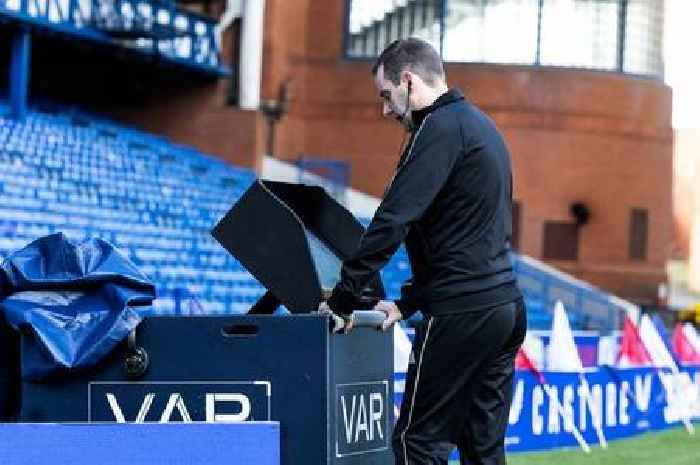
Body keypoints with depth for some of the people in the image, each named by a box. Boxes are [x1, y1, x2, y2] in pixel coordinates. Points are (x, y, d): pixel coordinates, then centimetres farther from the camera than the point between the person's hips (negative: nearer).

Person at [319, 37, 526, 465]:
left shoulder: (441, 127, -11)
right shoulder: (481, 125, 20)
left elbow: (393, 219, -17)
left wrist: (344, 298, -11)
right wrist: (409, 302, 20)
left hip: (462, 313, -9)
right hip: (507, 304, 9)